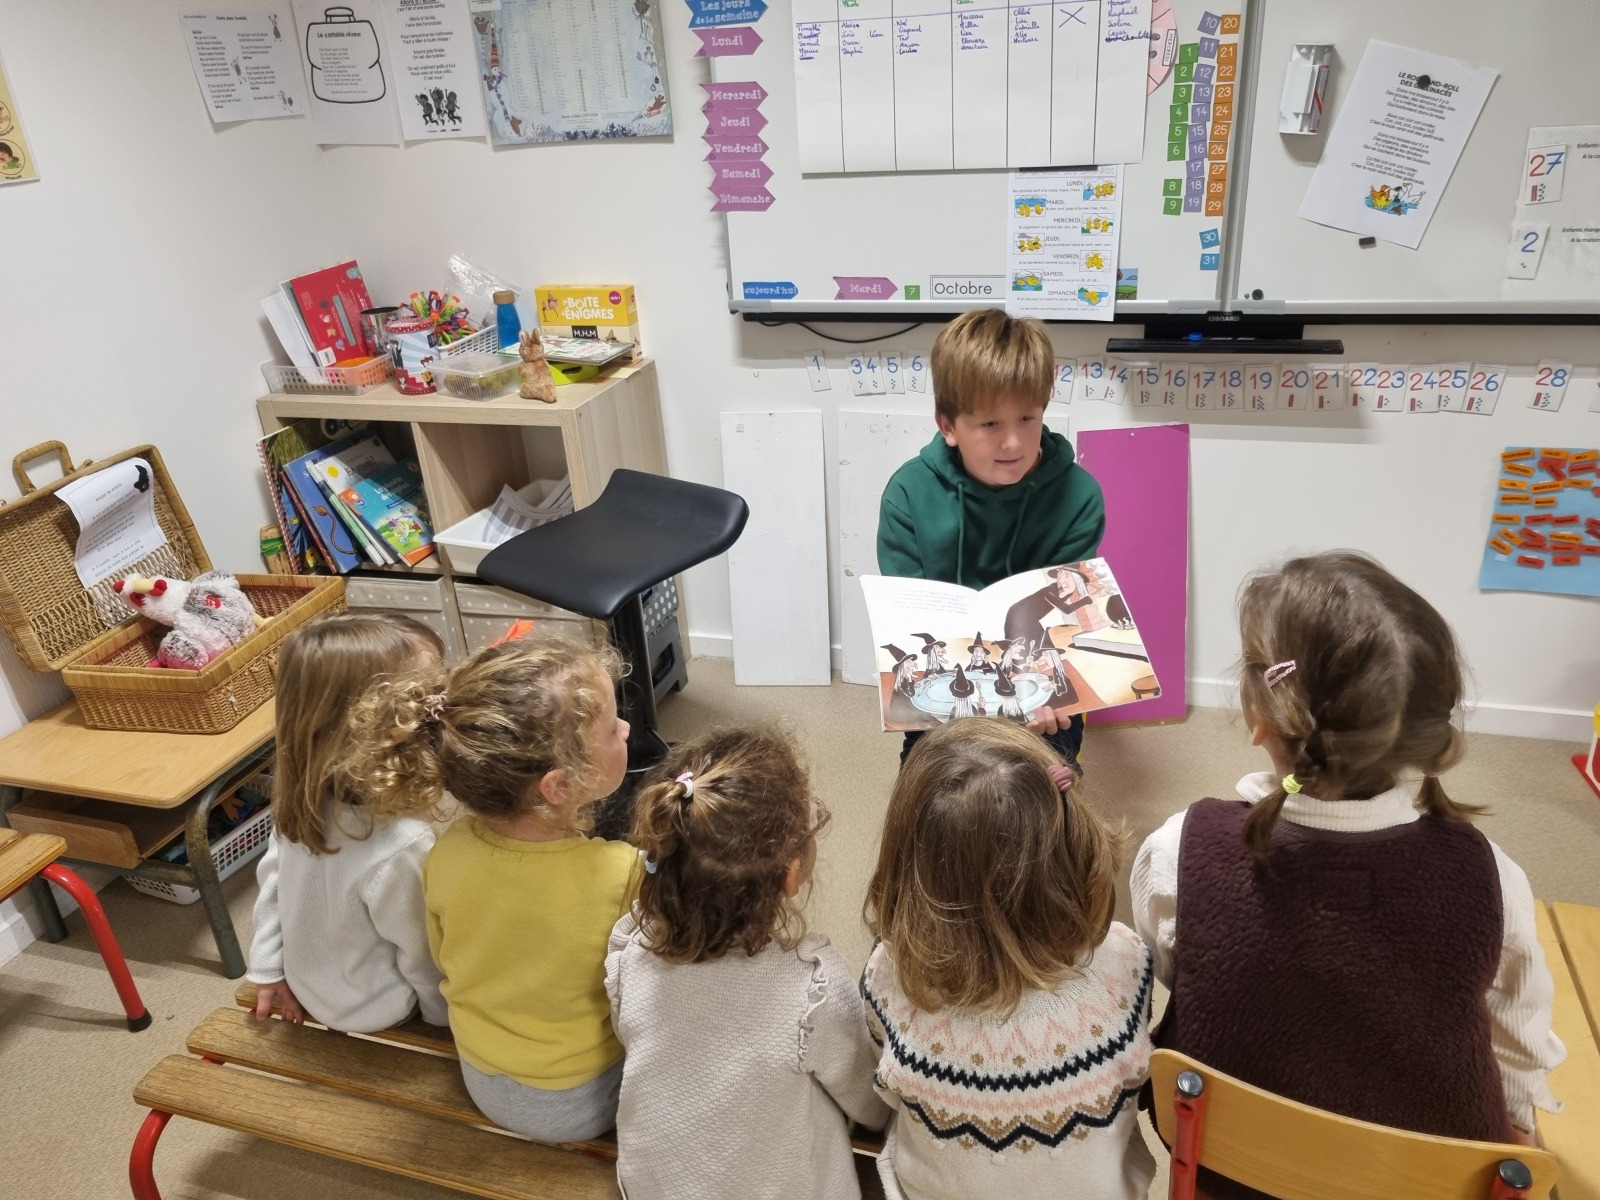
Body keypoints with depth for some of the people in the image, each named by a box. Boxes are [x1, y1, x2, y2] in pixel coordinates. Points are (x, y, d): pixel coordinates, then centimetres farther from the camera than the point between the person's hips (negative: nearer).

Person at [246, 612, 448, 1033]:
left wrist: (268, 966, 12)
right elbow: (423, 959, -25)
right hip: (370, 1010, -6)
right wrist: (449, 1015, -5)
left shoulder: (303, 794, -19)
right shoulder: (400, 847, -41)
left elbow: (272, 874, -2)